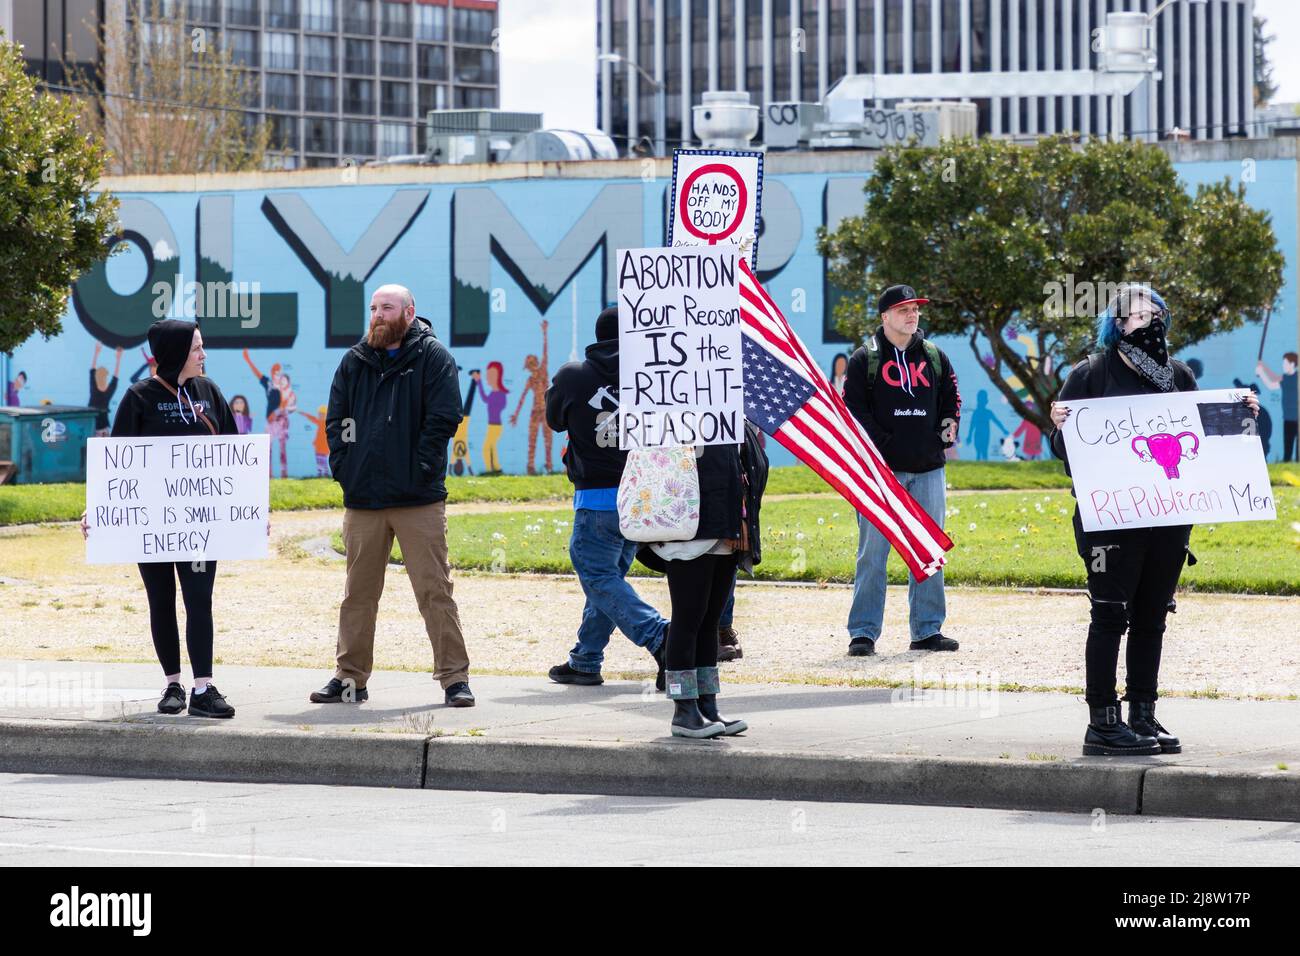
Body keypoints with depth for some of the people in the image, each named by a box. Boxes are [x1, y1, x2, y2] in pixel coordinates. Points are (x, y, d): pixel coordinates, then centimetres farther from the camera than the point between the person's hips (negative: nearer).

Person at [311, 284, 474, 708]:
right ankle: (350, 677, 17)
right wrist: (343, 467, 1)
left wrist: (420, 468, -13)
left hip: (419, 498, -4)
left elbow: (443, 418, -8)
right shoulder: (355, 362, 13)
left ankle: (454, 677, -1)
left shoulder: (433, 357, -1)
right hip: (362, 498, 5)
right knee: (358, 593, 10)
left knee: (435, 590, -4)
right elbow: (336, 419, 14)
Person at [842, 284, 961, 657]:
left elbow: (951, 400, 19)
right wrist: (882, 443, -12)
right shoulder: (865, 359, 1)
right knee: (873, 552, -5)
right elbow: (854, 409, -3)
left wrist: (947, 433, 3)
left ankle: (927, 629, 13)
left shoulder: (934, 357, 14)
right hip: (882, 469, -4)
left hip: (928, 468, 4)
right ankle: (863, 632, -2)